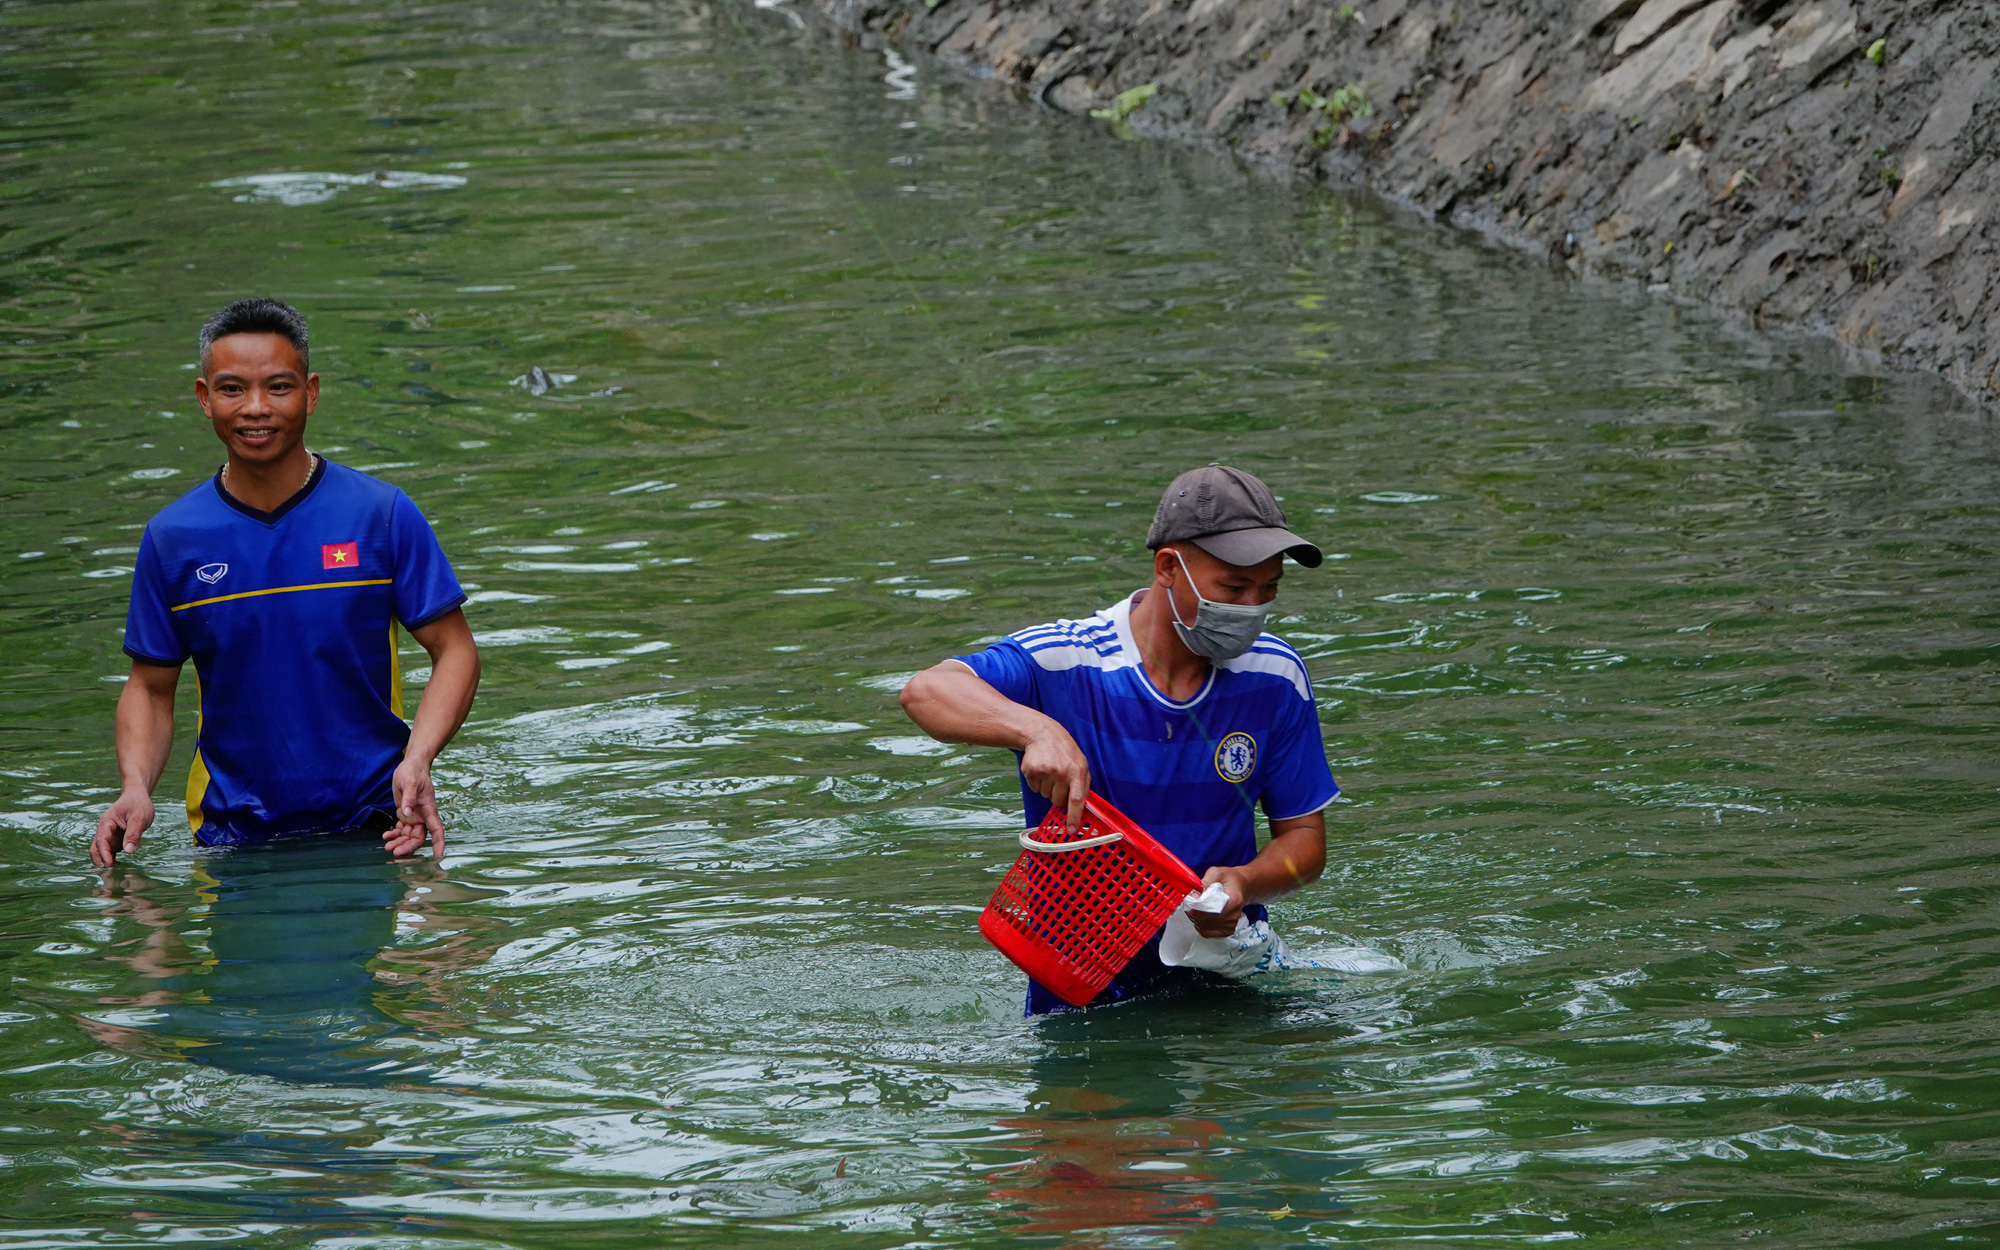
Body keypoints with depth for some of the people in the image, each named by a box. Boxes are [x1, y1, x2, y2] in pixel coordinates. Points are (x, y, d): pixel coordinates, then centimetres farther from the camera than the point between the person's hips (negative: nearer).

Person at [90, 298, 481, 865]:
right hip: (231, 834, 2)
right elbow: (150, 687, 10)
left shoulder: (383, 515, -2)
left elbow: (455, 649, 1)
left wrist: (416, 762, -17)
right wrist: (135, 789, -10)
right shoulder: (172, 538, 2)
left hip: (373, 822, -1)